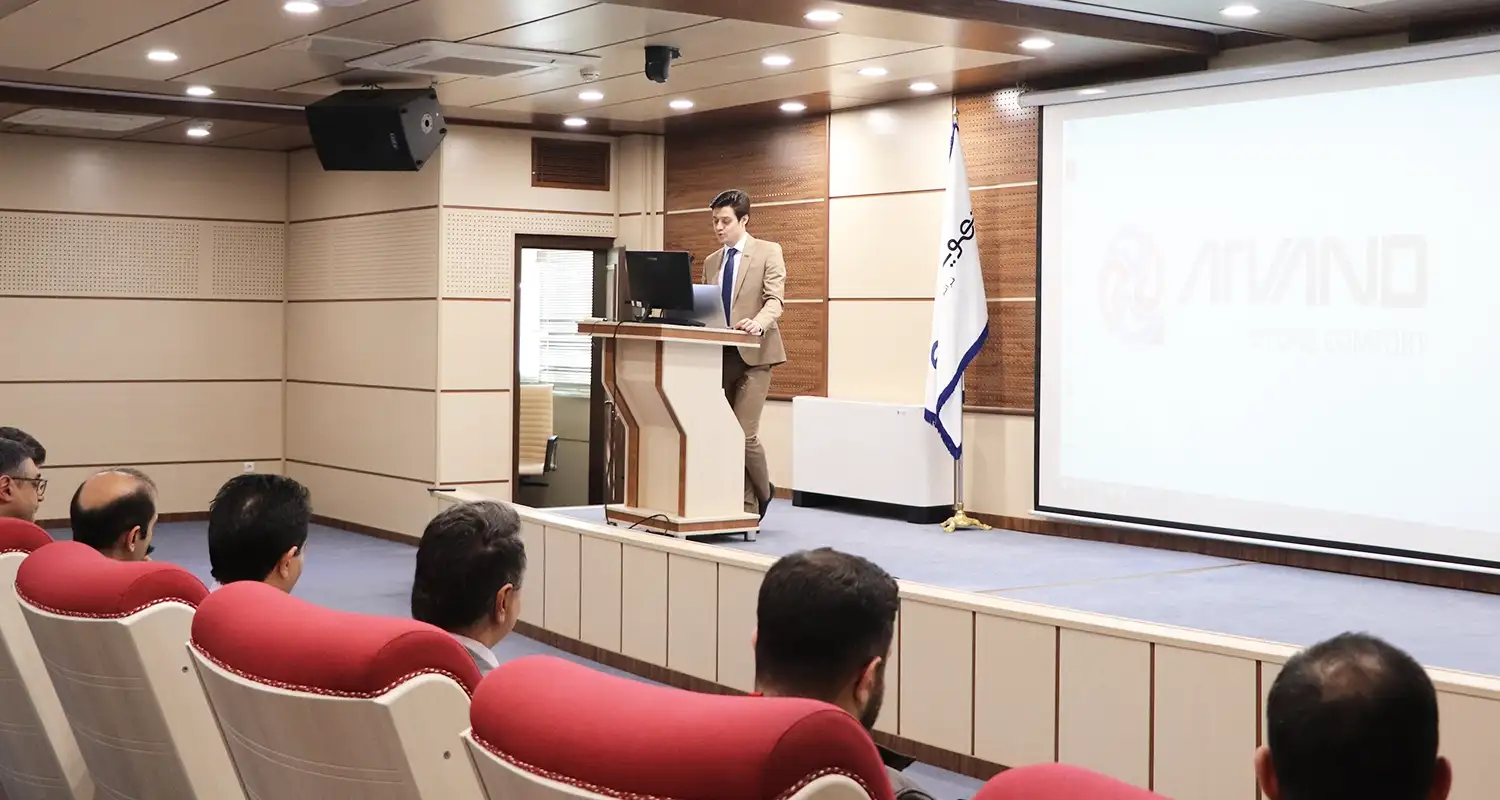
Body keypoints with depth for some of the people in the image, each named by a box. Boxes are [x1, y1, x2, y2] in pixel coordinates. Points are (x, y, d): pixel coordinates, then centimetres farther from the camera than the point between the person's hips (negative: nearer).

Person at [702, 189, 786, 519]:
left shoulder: (768, 252, 1)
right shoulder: (711, 262, 17)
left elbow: (775, 300, -11)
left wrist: (758, 323, -30)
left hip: (753, 353, -6)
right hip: (719, 354, 6)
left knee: (744, 433, -13)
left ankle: (763, 492, 13)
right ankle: (747, 507, 11)